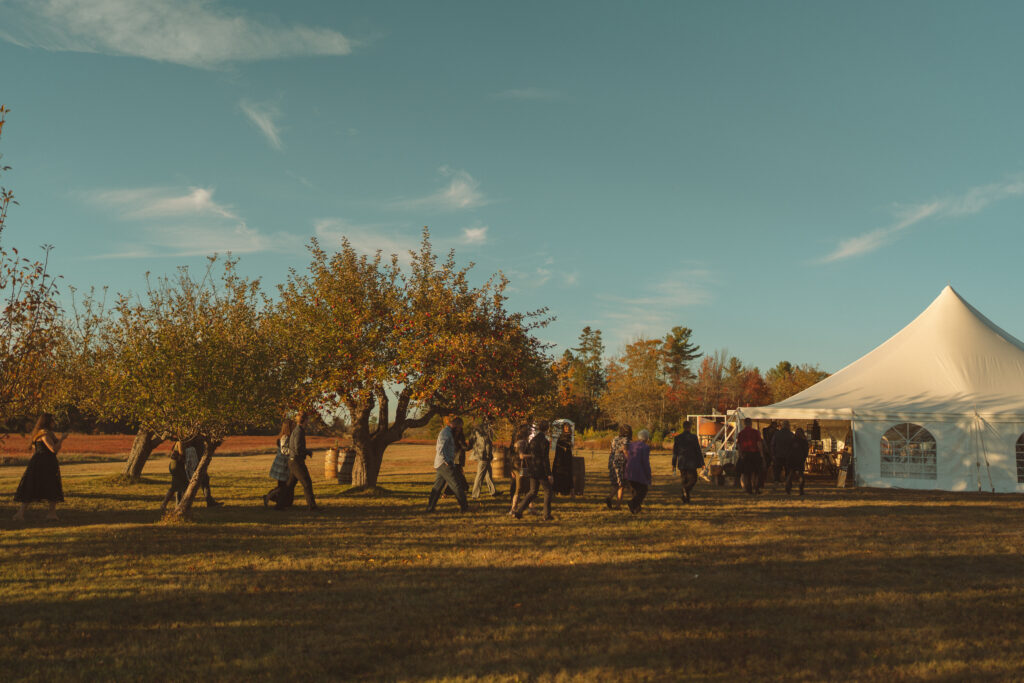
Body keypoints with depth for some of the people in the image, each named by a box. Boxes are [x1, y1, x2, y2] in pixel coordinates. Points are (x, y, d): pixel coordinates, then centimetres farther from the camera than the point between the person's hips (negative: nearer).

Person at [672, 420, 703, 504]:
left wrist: (673, 464, 13)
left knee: (685, 481, 13)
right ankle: (685, 492, -15)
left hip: (682, 463, 3)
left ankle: (687, 500, 13)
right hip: (691, 463, -3)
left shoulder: (677, 438, 1)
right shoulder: (694, 437, -8)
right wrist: (702, 463, -1)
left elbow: (674, 452, 5)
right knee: (693, 479, 9)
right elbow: (698, 451, -7)